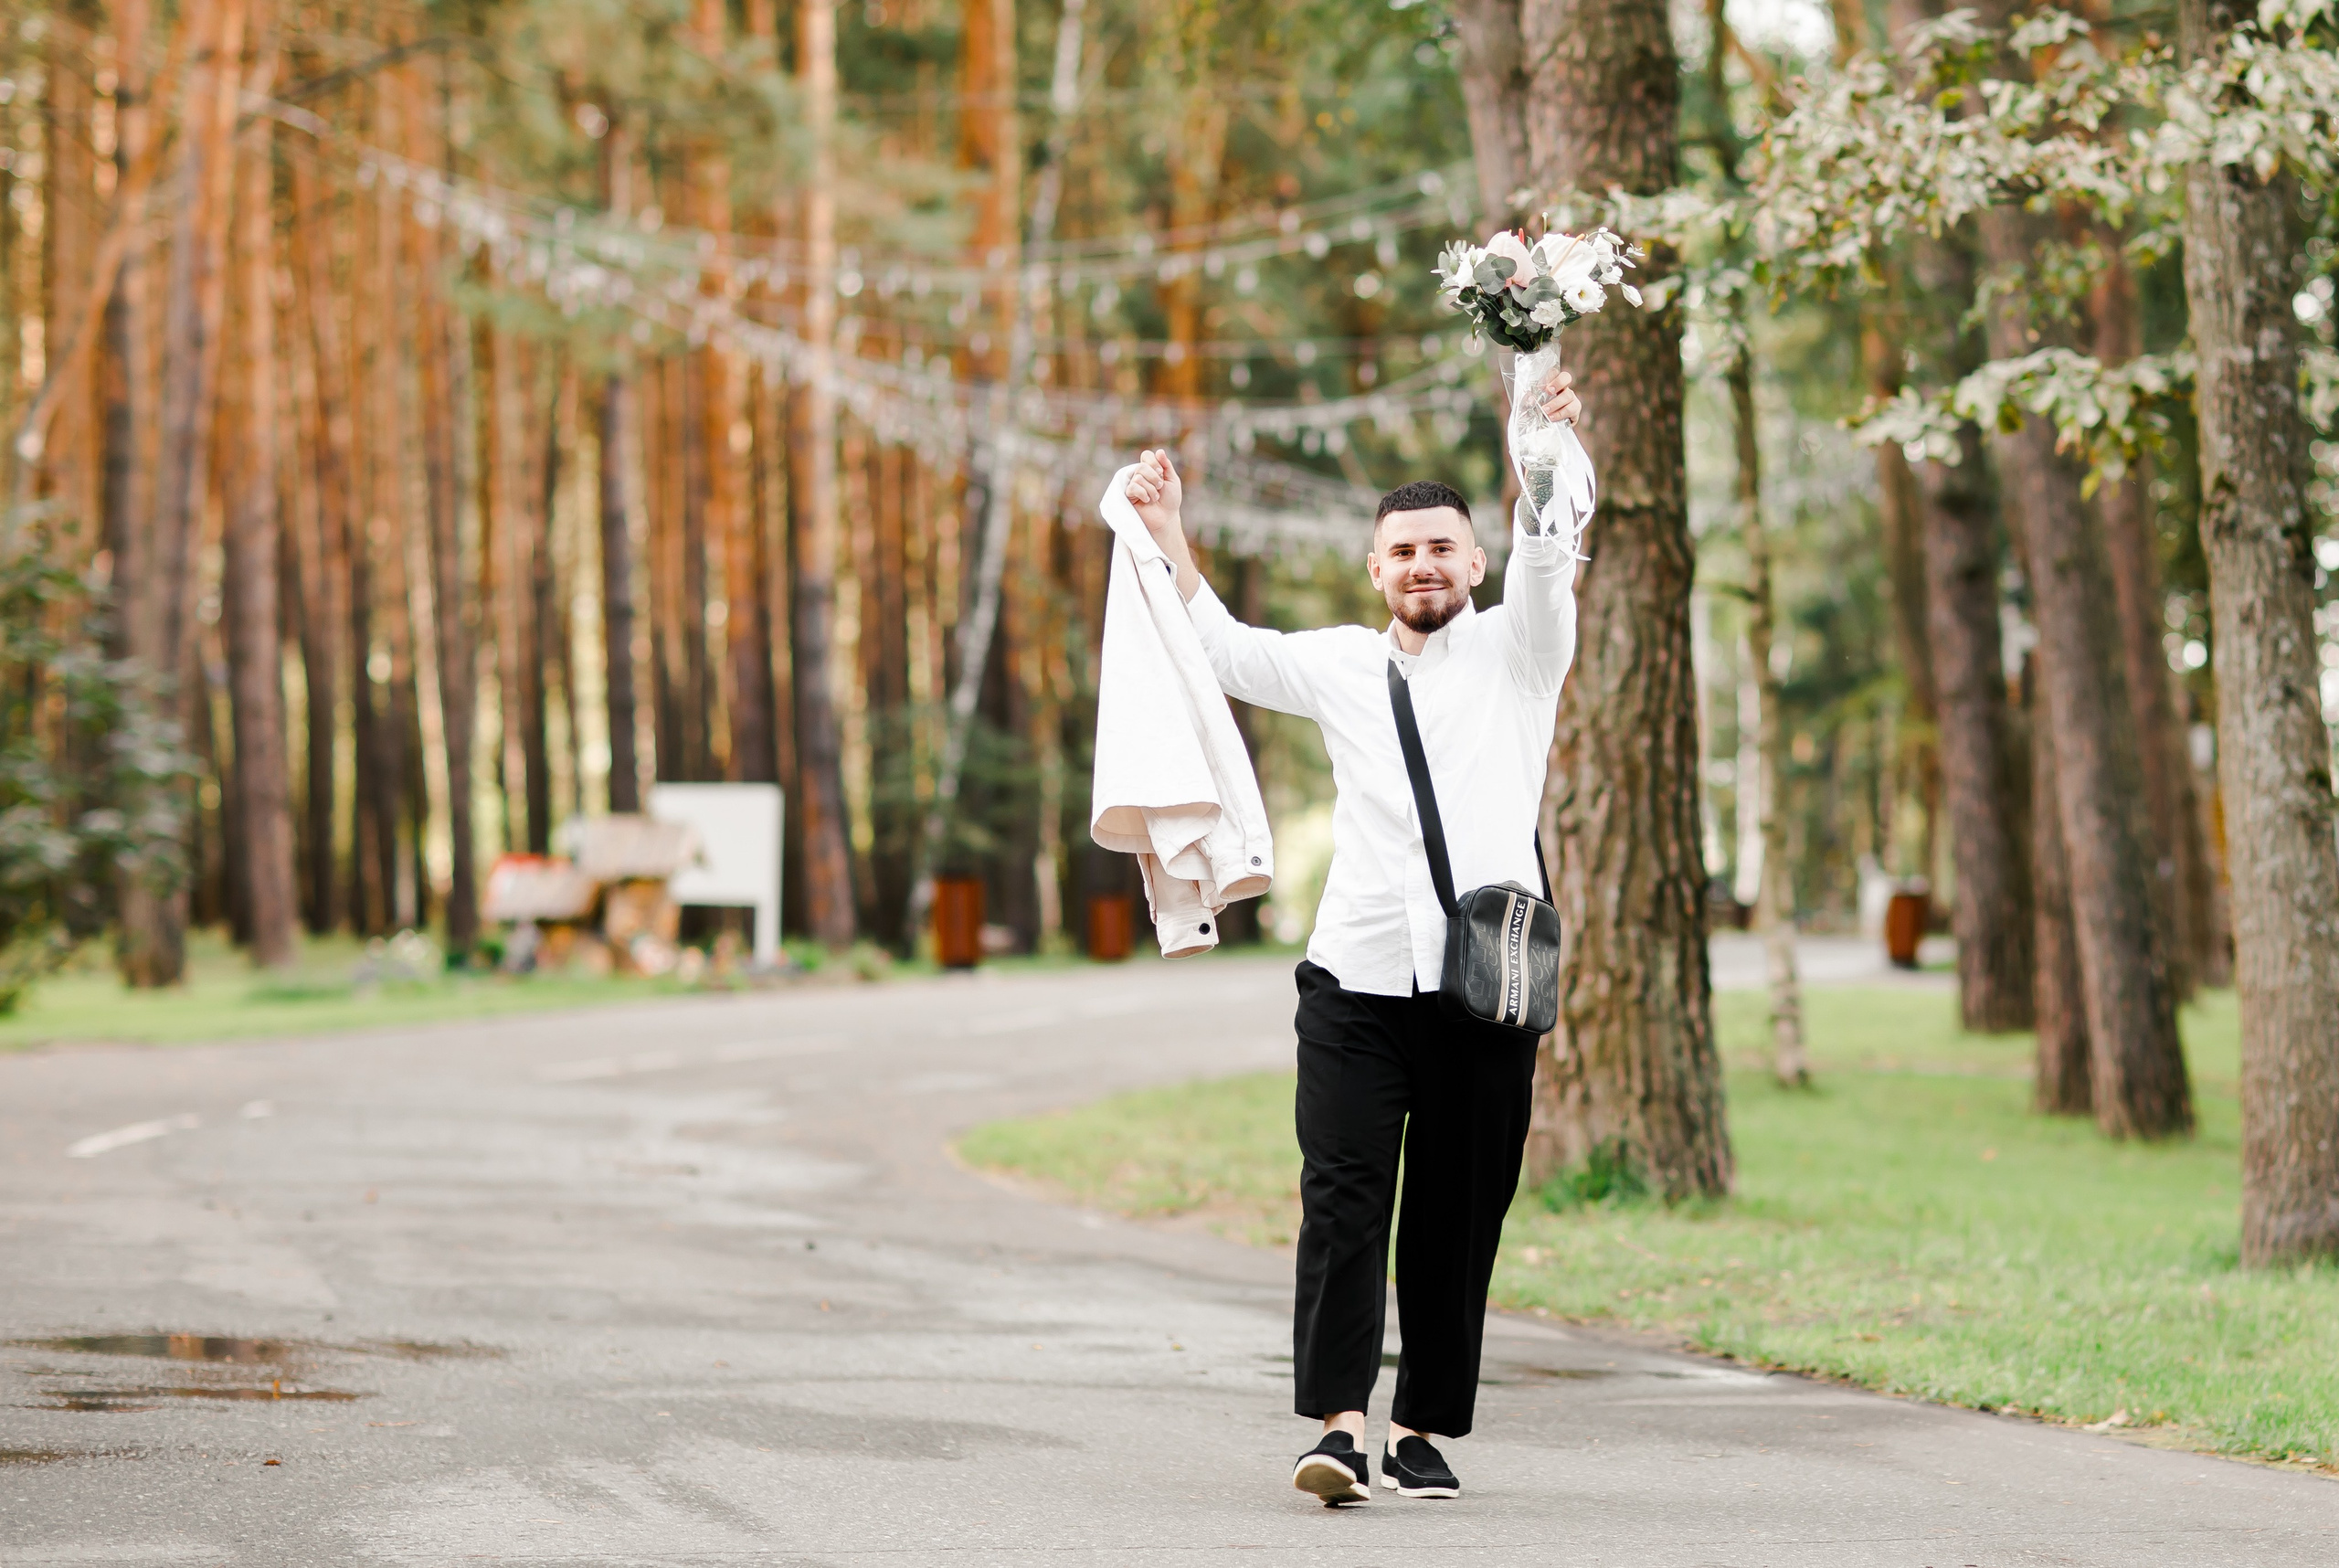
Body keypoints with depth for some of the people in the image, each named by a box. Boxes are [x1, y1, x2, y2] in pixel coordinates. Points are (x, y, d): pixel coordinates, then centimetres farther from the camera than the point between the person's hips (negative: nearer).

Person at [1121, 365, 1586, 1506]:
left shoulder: (1515, 651, 8)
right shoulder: (1340, 666, 17)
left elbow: (1543, 563, -8)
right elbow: (1223, 650, 17)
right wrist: (1167, 534, 6)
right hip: (1358, 978, 1)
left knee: (1458, 1215, 1)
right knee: (1343, 1196, -11)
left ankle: (1424, 1429, 8)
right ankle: (1338, 1421, -15)